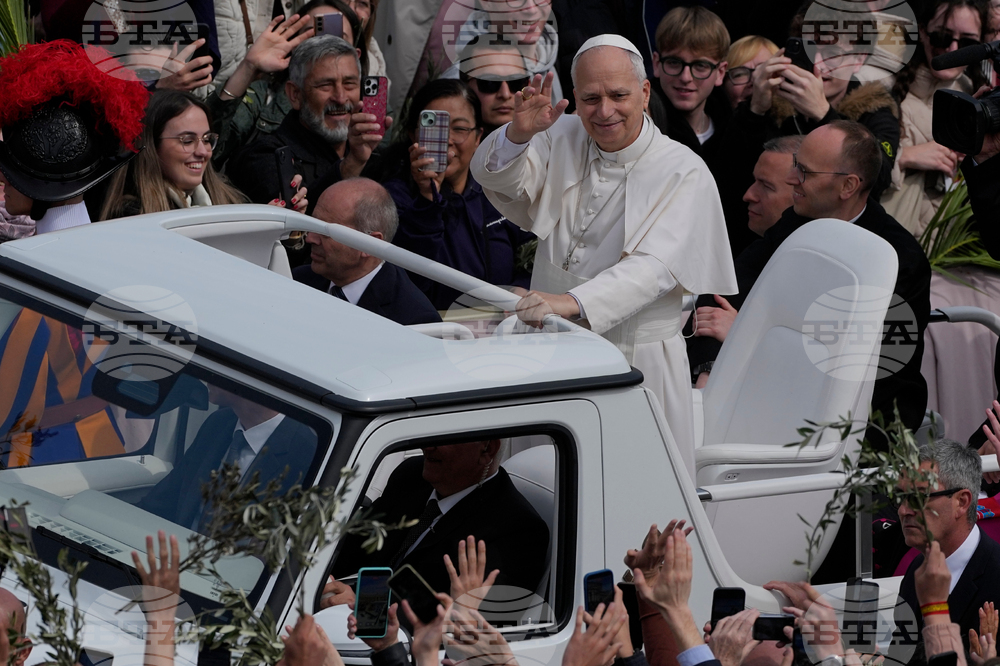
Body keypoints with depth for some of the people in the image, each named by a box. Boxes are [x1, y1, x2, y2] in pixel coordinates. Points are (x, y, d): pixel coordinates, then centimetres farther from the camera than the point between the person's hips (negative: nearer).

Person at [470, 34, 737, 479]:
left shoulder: (683, 172, -10)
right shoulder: (563, 140, 6)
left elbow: (653, 268, -22)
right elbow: (497, 177, -6)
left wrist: (573, 302, -38)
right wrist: (519, 133, -29)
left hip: (635, 363, -4)